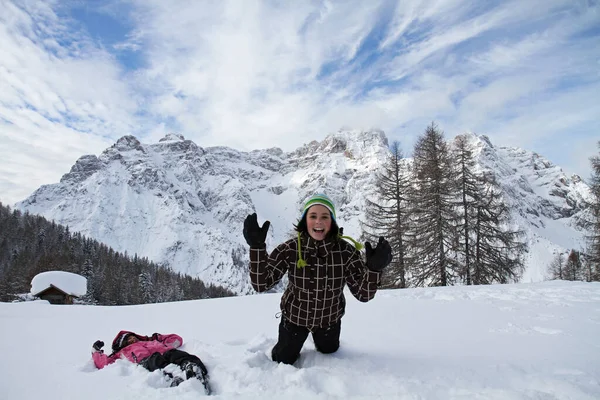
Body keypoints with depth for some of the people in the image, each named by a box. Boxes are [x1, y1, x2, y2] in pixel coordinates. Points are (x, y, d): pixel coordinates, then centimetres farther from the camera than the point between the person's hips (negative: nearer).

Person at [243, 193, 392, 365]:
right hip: (294, 317, -1)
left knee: (329, 354, 31)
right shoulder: (289, 249, -26)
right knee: (283, 361, 23)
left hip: (329, 320, 1)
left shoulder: (346, 251, -26)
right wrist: (257, 246, -43)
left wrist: (374, 268, -45)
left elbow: (363, 294, -25)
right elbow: (261, 284, -30)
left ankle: (320, 340, 63)